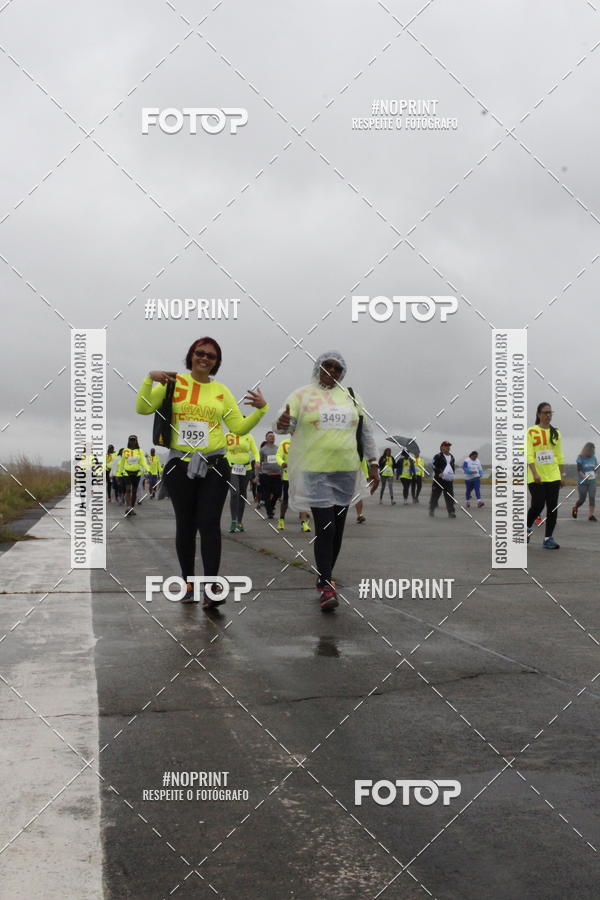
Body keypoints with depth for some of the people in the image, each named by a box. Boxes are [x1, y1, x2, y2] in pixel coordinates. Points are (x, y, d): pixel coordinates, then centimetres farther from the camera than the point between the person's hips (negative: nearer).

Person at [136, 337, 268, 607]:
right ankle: (188, 583, 24)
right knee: (185, 525, 9)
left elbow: (239, 427, 7)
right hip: (180, 465, 0)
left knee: (209, 524, -9)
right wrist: (149, 379, -17)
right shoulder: (174, 382, 3)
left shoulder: (221, 391, 8)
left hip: (214, 467, 0)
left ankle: (211, 590, -11)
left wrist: (260, 409, -7)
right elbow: (143, 408, -4)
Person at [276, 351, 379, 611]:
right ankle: (327, 588, -9)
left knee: (337, 529, 9)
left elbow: (365, 432, 14)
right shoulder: (302, 395, 1)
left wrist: (373, 464, 9)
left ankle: (324, 578, 25)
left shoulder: (351, 397, 11)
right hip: (315, 472, -4)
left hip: (345, 472, 4)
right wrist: (282, 424, -33)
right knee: (325, 528, -12)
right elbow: (287, 424, -9)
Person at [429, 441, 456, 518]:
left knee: (450, 497, -1)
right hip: (438, 479, -5)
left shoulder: (452, 457, 16)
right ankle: (432, 510, 18)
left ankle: (451, 512, -1)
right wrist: (440, 473, -19)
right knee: (435, 495, 3)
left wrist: (452, 474, 10)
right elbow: (434, 466, -10)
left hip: (449, 480, 5)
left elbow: (454, 467, 25)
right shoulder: (437, 456, -5)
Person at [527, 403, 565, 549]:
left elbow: (559, 456, 14)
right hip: (536, 478, -4)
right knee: (538, 505, -8)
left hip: (553, 476, 4)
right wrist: (534, 473, -19)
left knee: (552, 508, 1)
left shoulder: (556, 433, 10)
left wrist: (561, 475, 10)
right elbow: (529, 455, -10)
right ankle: (527, 528, 20)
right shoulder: (531, 432, -3)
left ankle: (549, 538, 9)